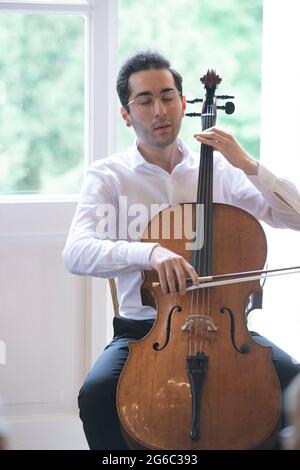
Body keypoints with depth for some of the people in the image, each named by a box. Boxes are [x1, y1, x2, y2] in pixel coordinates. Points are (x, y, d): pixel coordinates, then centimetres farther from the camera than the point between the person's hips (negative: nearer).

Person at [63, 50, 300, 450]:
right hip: (143, 327, -1)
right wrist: (149, 252, -34)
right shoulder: (108, 175, 1)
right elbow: (77, 253, -16)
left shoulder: (219, 169, 8)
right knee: (96, 394, -31)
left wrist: (247, 165, -10)